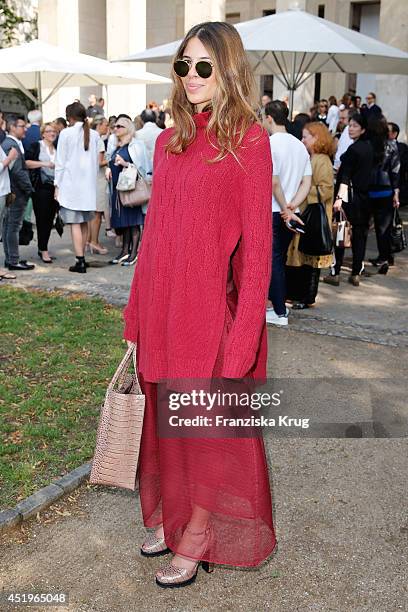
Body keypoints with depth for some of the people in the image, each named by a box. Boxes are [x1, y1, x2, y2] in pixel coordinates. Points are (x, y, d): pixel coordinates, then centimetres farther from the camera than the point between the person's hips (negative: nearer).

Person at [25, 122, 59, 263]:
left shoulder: (57, 149, 16)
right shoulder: (36, 146, 1)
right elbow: (26, 162, -9)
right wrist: (43, 163, -17)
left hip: (55, 187, 5)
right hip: (41, 187, -5)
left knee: (50, 219, 6)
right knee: (42, 218, -4)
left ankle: (42, 248, 16)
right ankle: (43, 250, 0)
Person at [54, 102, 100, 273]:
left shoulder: (66, 133, -7)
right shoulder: (94, 135, 6)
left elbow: (60, 161, -5)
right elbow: (97, 161, 10)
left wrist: (57, 185, 1)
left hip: (71, 183, -5)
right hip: (89, 183, 5)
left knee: (75, 223, -4)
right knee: (84, 222, 13)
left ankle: (80, 261, -8)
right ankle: (81, 257, 20)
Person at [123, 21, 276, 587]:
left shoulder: (248, 138, -6)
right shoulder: (169, 141, 11)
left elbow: (256, 239, -10)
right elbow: (155, 228, 11)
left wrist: (244, 333, -15)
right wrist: (138, 313, 9)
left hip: (209, 301, -6)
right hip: (161, 302, 6)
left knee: (209, 418, 6)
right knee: (165, 411, 15)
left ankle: (199, 532, 25)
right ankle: (172, 514, 34)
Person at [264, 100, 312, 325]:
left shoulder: (269, 144, -12)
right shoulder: (300, 145, 10)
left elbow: (273, 182, -19)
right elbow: (307, 182, 6)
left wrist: (285, 209, -11)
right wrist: (292, 206, -3)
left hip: (273, 212, -7)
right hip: (290, 214, 7)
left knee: (273, 261, 1)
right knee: (280, 258, 17)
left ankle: (279, 312, 6)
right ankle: (274, 301, 27)